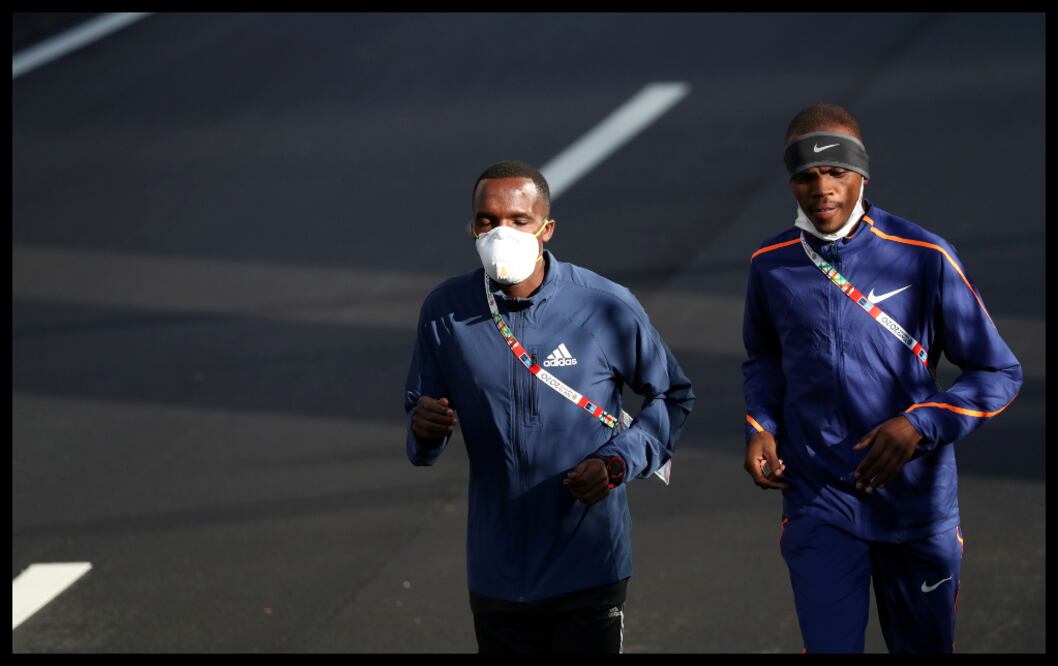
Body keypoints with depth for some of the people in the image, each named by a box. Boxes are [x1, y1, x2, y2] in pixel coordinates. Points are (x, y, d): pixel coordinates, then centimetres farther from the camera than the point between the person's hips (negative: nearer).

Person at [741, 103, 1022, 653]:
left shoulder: (925, 258, -9)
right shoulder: (771, 266, -1)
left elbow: (1000, 374, -3)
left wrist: (920, 427, -17)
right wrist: (759, 428, 0)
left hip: (919, 504, 0)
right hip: (819, 505, 0)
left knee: (924, 646, 14)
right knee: (830, 645, -12)